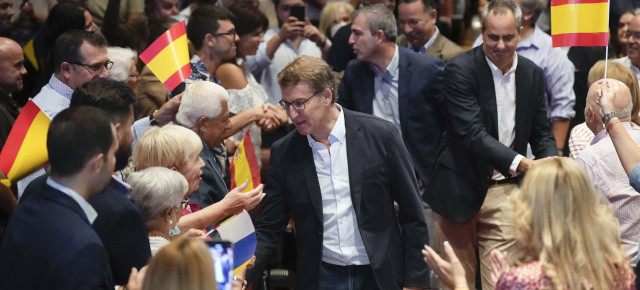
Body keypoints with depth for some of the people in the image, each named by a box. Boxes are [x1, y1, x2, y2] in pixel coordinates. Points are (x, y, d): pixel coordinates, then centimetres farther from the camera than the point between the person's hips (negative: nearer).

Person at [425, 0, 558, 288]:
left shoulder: (533, 74, 4)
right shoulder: (460, 69, -12)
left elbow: (541, 133, 10)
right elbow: (472, 133, -20)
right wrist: (519, 162, -32)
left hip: (505, 191, 3)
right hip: (459, 188, -3)